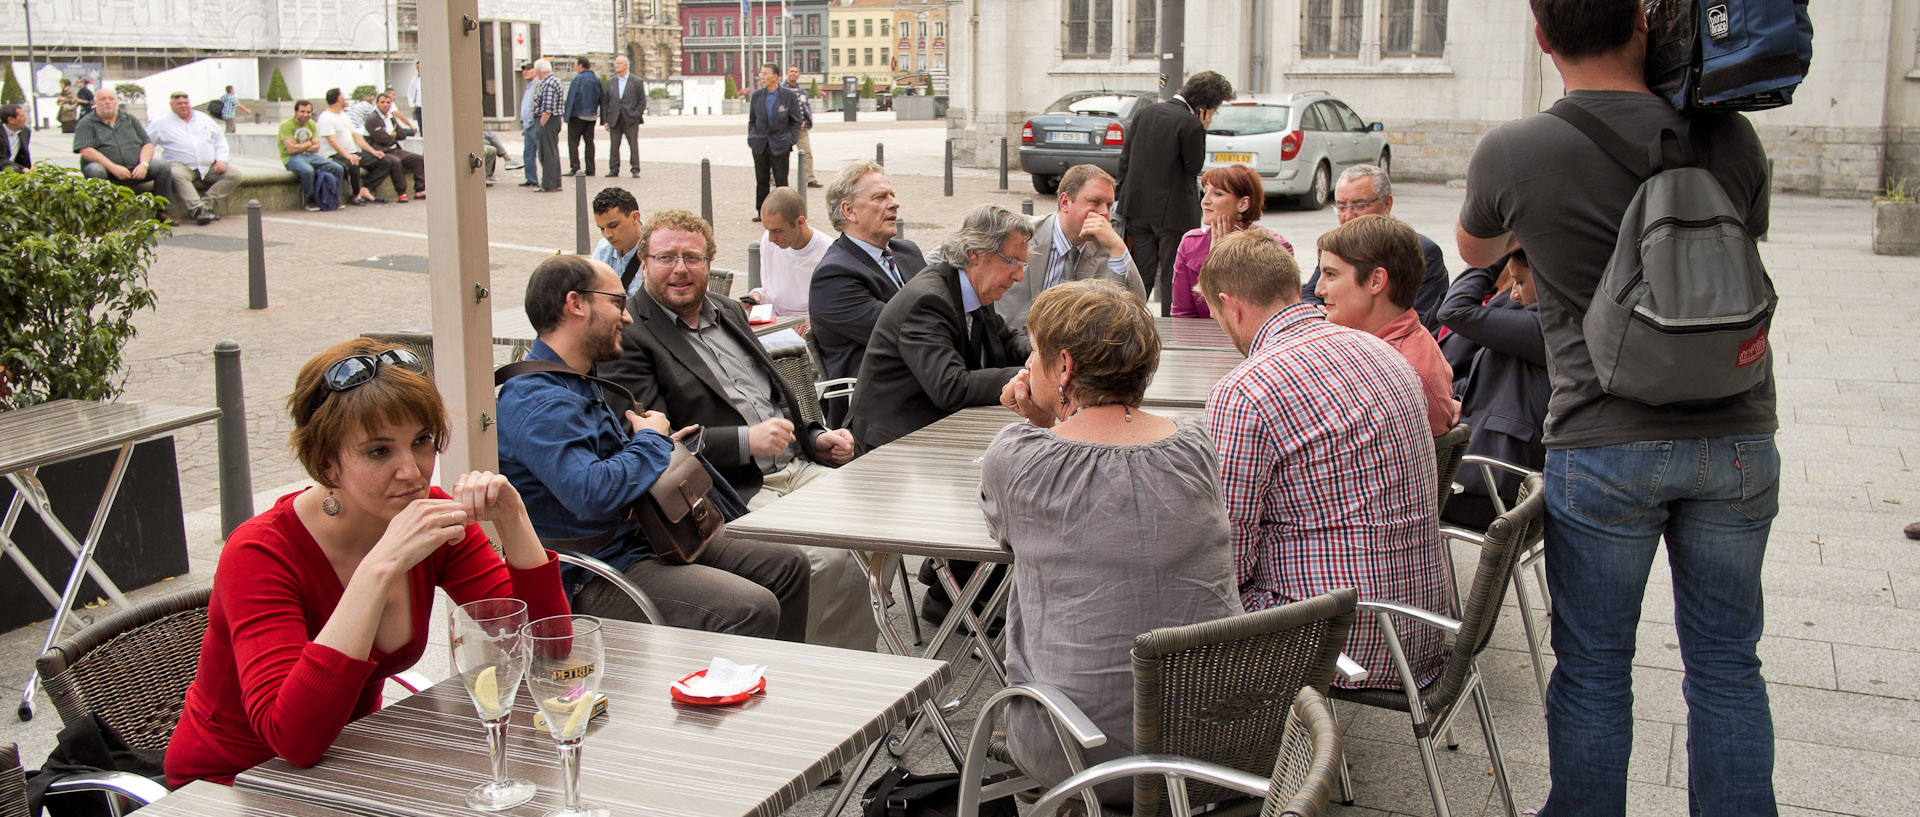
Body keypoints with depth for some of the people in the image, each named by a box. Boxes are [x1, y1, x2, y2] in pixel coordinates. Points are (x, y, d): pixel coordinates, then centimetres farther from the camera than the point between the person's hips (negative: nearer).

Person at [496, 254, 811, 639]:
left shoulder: (580, 382, 15)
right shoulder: (536, 401, -20)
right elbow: (592, 494, -32)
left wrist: (663, 446, 13)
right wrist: (652, 441, -15)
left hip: (643, 541, 11)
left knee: (787, 564, 8)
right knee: (753, 609, -26)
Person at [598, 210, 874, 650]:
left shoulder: (728, 310, 19)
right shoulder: (628, 337, -5)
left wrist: (814, 438, 8)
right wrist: (746, 441, -21)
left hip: (796, 465, 8)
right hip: (737, 490, -8)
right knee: (828, 556, -27)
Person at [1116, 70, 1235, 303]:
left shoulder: (1145, 112, 7)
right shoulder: (1191, 124, -15)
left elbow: (1125, 158, 10)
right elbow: (1194, 168, -9)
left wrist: (1125, 197, 15)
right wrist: (1201, 131, -6)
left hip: (1138, 206, 6)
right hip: (1172, 211, -6)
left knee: (1141, 275, 13)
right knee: (1173, 278, 3)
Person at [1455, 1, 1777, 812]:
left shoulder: (1508, 153, -10)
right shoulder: (1729, 138, -3)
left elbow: (1476, 250, 13)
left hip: (1604, 444, -2)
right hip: (1736, 434, 3)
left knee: (1593, 667, 10)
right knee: (1726, 663, 13)